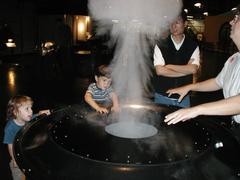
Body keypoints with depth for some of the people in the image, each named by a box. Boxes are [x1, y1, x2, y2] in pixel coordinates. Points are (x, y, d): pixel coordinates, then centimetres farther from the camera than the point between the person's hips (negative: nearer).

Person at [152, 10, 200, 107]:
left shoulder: (193, 46, 0)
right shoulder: (160, 45, -5)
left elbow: (193, 69, -13)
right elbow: (159, 71, -15)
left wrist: (169, 66, -13)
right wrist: (185, 69, -11)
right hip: (162, 96, -1)